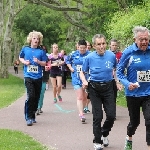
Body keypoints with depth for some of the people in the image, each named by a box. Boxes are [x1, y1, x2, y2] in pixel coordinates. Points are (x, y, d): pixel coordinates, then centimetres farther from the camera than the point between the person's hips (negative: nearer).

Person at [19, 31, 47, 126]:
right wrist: (24, 62, -2)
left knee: (36, 97, 8)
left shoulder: (41, 51, 3)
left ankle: (33, 116, 23)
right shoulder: (25, 49, 3)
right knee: (31, 95, -18)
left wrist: (38, 61, -14)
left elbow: (44, 63, 5)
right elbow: (20, 58, 18)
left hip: (38, 77, 2)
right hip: (28, 76, -2)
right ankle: (28, 117, -12)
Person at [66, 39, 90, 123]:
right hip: (77, 79, 0)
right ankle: (81, 114, -13)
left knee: (85, 97, 12)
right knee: (80, 97, -9)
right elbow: (68, 61, 19)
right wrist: (70, 68, 5)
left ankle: (81, 111, 32)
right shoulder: (74, 54, 2)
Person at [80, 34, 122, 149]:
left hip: (108, 87, 2)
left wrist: (118, 82, 2)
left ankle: (104, 133, 30)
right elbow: (82, 72, 3)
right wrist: (84, 81, -16)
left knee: (111, 115, -1)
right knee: (97, 116, 0)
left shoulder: (111, 55, -7)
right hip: (94, 89, -1)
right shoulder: (89, 57, -10)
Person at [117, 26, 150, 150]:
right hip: (133, 93, -1)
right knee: (135, 121, 16)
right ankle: (129, 139, 47)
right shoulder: (128, 52, -11)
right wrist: (128, 84, -20)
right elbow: (119, 72, -5)